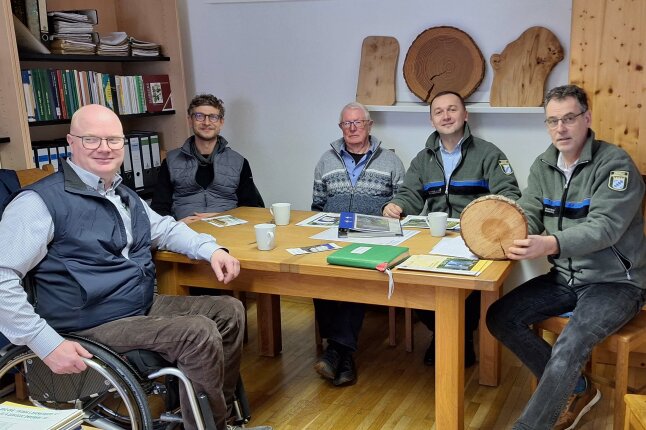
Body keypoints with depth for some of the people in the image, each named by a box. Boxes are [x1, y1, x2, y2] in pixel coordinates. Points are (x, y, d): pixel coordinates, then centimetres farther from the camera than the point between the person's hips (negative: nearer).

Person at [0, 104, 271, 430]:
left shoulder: (124, 195, 12)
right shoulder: (42, 201, -15)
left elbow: (166, 228, 25)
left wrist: (211, 250, 6)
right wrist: (46, 343, -25)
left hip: (145, 306, 9)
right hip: (94, 328, -9)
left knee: (229, 311, 6)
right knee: (200, 333, -23)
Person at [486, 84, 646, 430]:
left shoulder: (615, 163, -15)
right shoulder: (543, 165, 6)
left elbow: (604, 227, -26)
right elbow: (528, 215, 2)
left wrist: (551, 244, -44)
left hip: (615, 282, -7)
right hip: (564, 277, 7)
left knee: (570, 346, -30)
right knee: (500, 318, -7)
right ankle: (577, 389, 8)